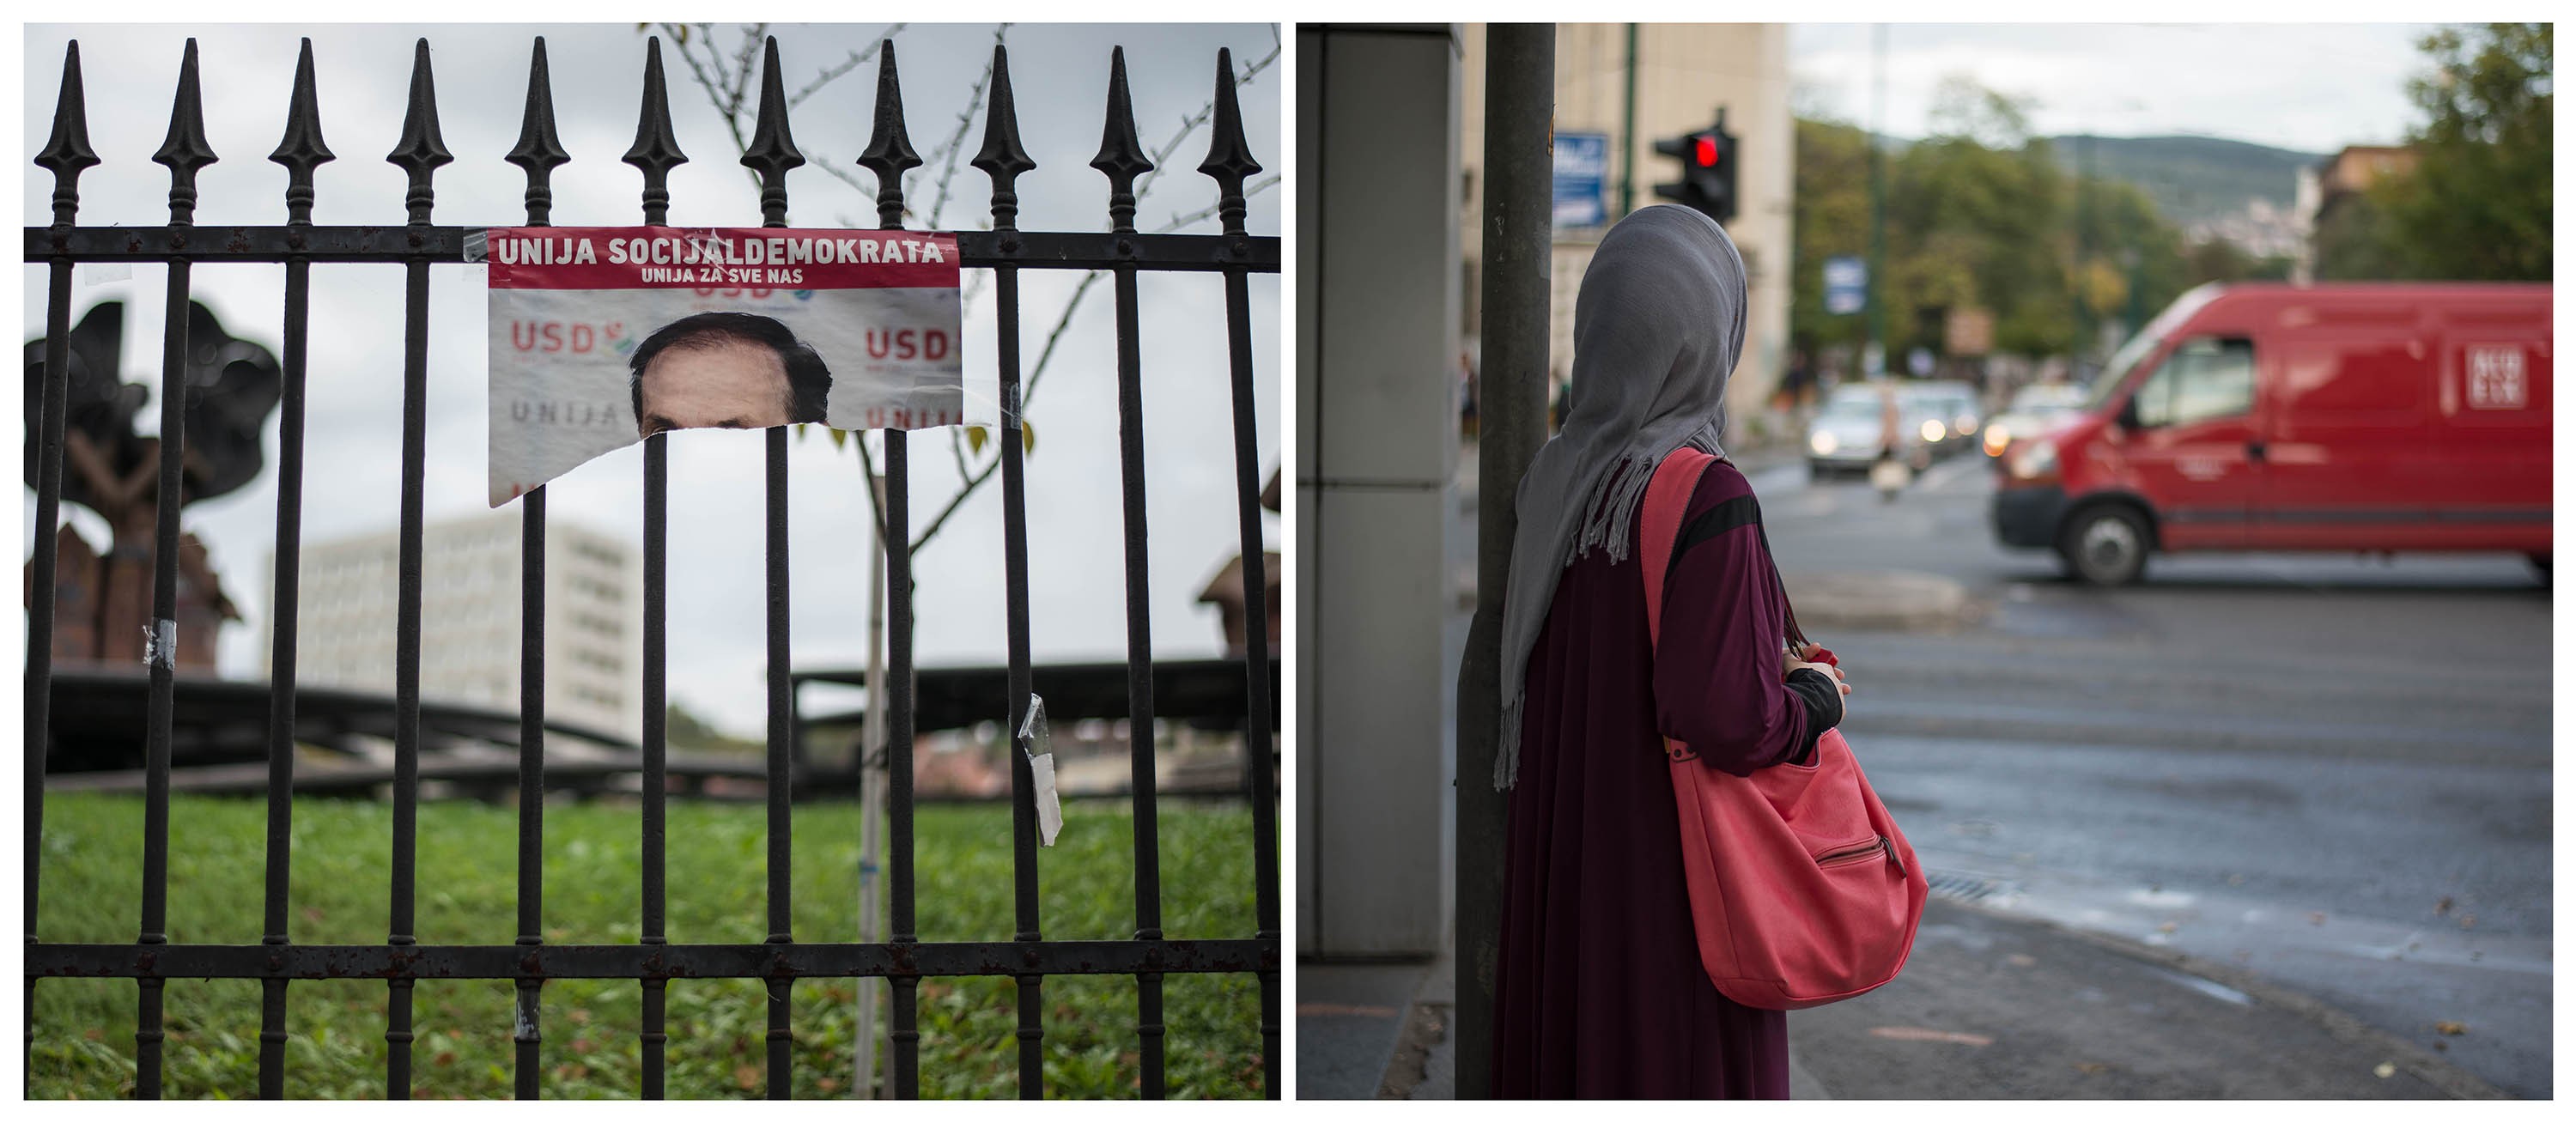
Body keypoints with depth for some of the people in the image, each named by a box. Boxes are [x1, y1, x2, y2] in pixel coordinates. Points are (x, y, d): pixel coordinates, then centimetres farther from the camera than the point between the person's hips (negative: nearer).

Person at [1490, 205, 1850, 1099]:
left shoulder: (1556, 477, 1)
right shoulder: (1708, 499, -20)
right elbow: (1726, 721, -24)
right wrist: (1815, 698, -4)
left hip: (1559, 859, 7)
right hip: (1670, 876, -7)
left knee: (1570, 1062, 16)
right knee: (1685, 1075, 3)